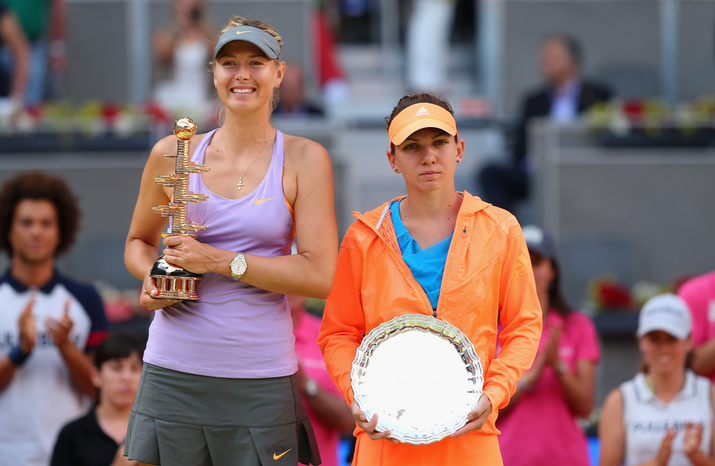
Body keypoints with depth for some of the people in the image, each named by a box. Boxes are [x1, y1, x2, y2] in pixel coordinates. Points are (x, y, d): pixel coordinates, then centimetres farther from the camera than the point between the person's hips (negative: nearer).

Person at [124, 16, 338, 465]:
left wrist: (219, 261, -13)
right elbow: (139, 241, 22)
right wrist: (152, 275, -2)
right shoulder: (173, 154, 7)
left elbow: (321, 276, -7)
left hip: (260, 379, -2)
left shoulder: (304, 159, 1)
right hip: (173, 373, 2)